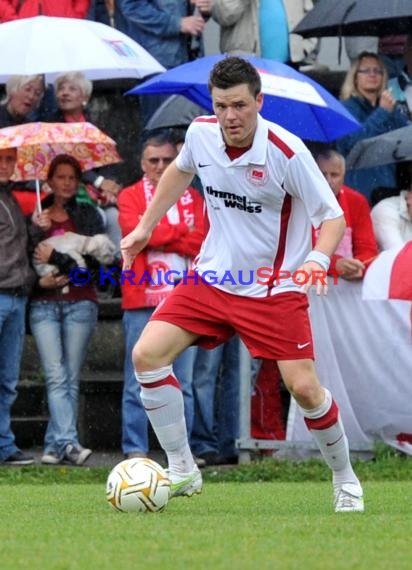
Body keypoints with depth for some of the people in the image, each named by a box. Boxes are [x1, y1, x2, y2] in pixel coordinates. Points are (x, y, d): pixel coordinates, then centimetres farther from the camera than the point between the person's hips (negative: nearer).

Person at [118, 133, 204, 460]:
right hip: (142, 301, -3)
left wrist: (156, 235, -7)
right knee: (138, 381, -4)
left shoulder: (192, 199, 15)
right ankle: (135, 450, -2)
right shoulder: (131, 196, 7)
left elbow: (198, 243, 1)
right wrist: (181, 230, -3)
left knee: (183, 381, 4)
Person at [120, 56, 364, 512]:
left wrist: (317, 260, -34)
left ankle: (345, 479, 15)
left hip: (274, 288, -4)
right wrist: (144, 228, 18)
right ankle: (182, 471, 2)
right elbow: (180, 170, 18)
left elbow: (333, 217, -15)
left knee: (303, 388, -11)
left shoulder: (287, 152, -22)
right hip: (212, 277, 5)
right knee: (146, 355, -10)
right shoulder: (201, 133, -7)